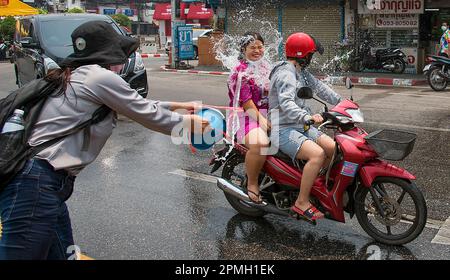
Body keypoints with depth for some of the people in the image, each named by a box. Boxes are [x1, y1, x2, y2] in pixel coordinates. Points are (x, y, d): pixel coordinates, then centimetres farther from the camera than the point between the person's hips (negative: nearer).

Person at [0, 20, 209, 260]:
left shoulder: (77, 75, 18)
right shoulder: (101, 77, -10)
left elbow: (137, 106, 28)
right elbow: (148, 116, 0)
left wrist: (176, 105, 36)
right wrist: (189, 122, 16)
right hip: (35, 184, -10)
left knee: (60, 254, 17)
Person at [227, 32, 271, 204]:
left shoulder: (266, 66, 20)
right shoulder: (240, 71, -6)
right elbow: (245, 101, -14)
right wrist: (261, 120, -22)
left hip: (268, 115, 8)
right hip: (247, 117, -8)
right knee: (260, 143, -37)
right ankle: (252, 184, -16)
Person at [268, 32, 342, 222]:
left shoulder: (301, 72, 15)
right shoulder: (286, 74, -17)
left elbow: (319, 87, 20)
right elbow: (286, 103, -32)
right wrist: (308, 116, -47)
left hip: (300, 127, 10)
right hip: (284, 130, -10)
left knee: (335, 149, 2)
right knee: (317, 154, -28)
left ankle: (310, 180, 18)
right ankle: (302, 203, -18)